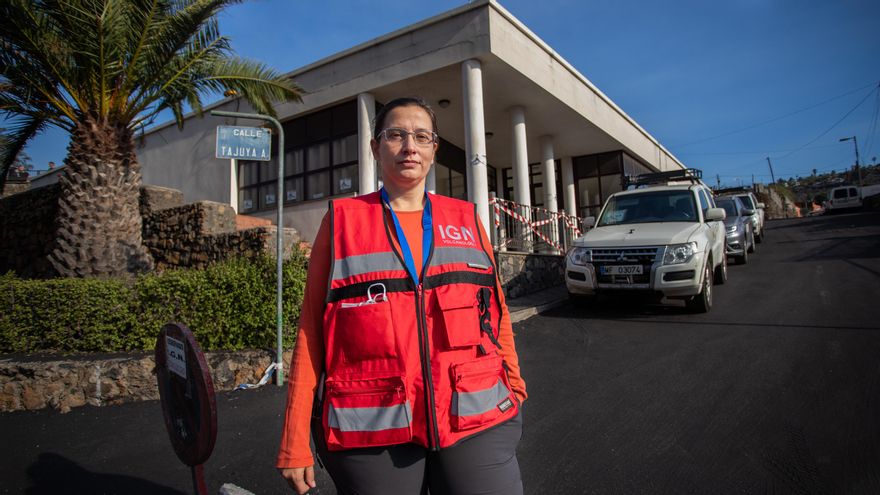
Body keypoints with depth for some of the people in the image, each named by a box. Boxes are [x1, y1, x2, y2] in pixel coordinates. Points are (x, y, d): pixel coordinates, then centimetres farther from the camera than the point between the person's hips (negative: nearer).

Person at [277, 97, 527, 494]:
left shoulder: (466, 219, 8)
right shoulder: (342, 221, 2)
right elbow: (312, 330, 1)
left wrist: (513, 384, 17)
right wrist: (295, 442, 0)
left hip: (476, 419, 2)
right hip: (371, 431, -1)